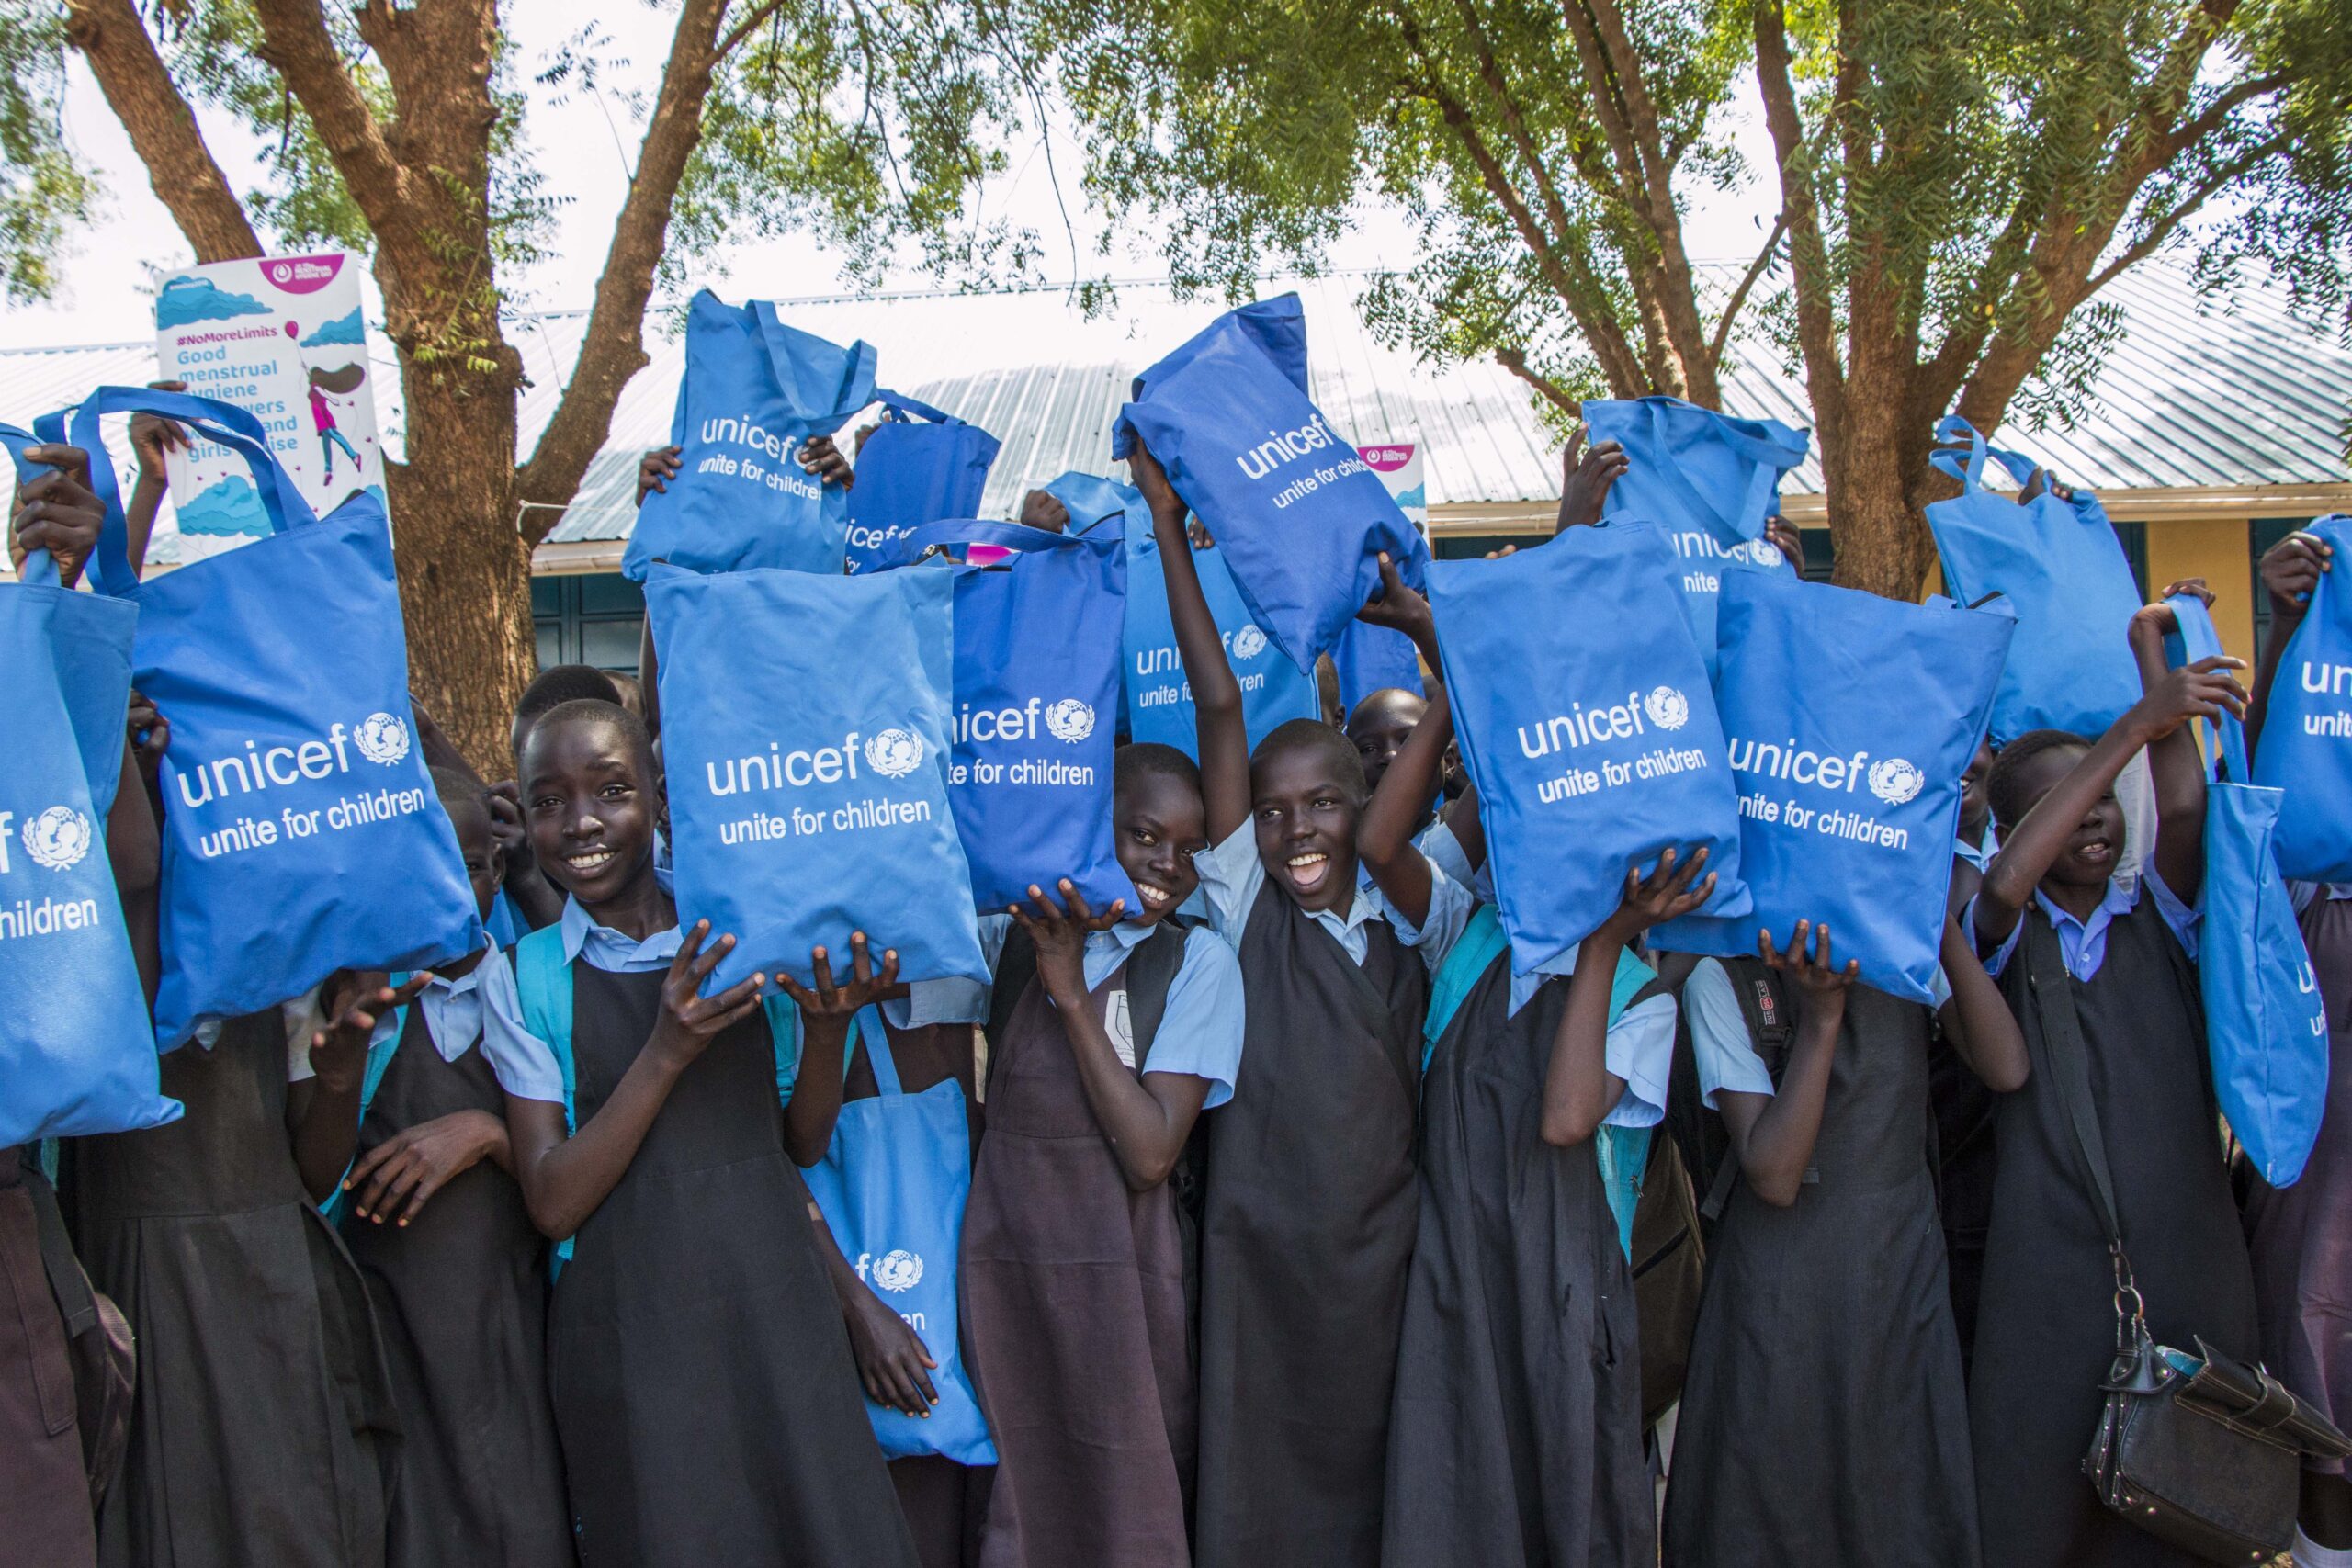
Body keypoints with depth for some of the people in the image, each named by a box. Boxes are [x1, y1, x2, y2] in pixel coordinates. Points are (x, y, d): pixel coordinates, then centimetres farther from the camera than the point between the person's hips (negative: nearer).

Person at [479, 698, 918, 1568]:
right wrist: (666, 1052, -19)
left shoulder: (732, 937, 4)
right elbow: (553, 1203, -8)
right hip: (629, 1327, -2)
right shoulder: (522, 979, -1)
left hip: (777, 1308, 2)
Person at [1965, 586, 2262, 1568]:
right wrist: (2137, 721, -20)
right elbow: (2004, 883, -21)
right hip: (2047, 1266, -1)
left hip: (2186, 1257, 2)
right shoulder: (2008, 936, 3)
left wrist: (2154, 655, -4)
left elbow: (2184, 806, -12)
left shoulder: (2159, 917, 7)